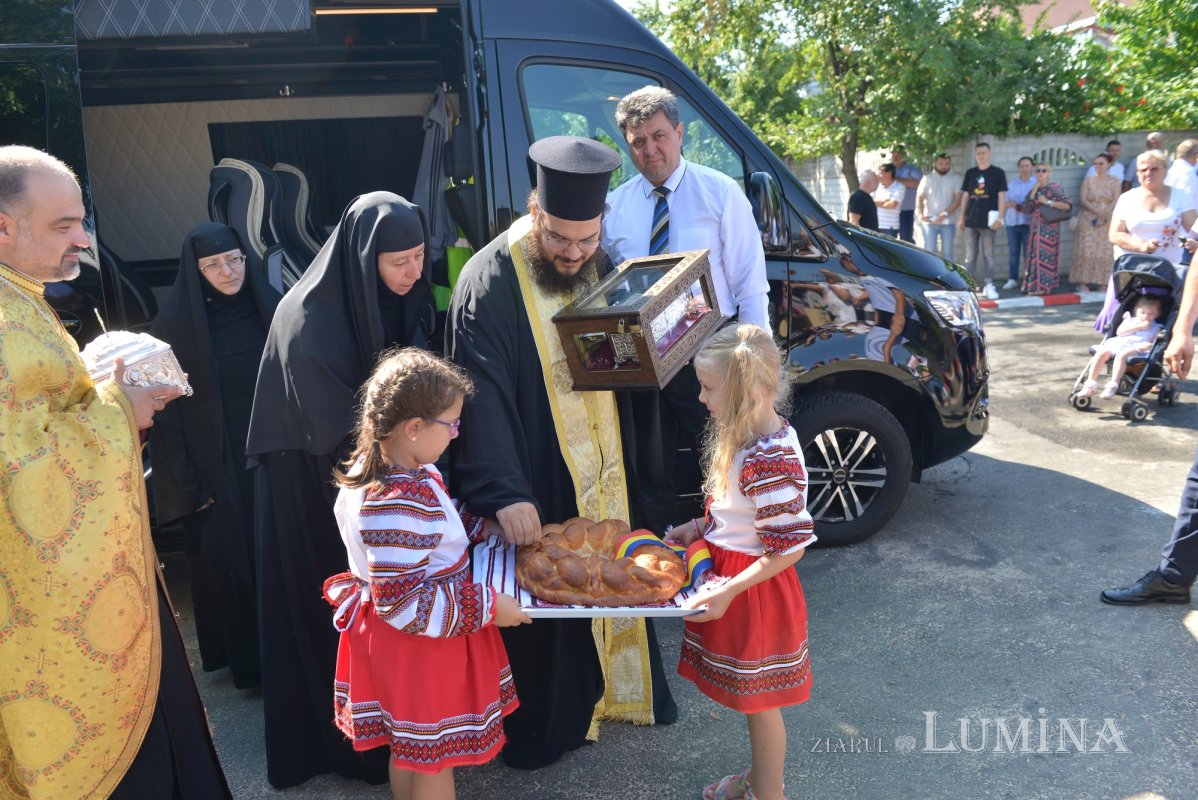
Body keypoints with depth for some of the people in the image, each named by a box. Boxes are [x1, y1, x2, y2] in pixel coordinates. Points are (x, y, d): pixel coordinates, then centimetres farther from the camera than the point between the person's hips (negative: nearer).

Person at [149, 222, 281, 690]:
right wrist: (188, 482, -10)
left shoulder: (269, 307, 0)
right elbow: (167, 410, -7)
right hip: (216, 468, -3)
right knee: (225, 559, 6)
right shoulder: (175, 325, -9)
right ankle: (243, 657, 24)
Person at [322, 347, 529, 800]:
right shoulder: (396, 506, -34)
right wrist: (486, 607, -24)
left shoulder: (376, 467, -3)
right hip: (419, 648, -9)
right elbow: (402, 603, -30)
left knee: (408, 748, 27)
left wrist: (488, 525, 6)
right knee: (435, 756, 13)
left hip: (387, 638, 9)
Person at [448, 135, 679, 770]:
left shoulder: (598, 265, 3)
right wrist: (505, 493, -30)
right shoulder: (490, 281, -18)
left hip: (608, 478, 6)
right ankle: (543, 724, 30)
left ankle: (618, 690, 41)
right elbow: (482, 395, -24)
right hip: (540, 488, -6)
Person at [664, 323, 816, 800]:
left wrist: (727, 591, -24)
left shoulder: (769, 460, -30)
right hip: (731, 574, 9)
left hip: (754, 591, -9)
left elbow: (790, 546, -27)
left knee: (759, 701, 12)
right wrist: (701, 527, 7)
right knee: (752, 696, 26)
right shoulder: (751, 436, 0)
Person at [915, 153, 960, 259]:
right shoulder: (927, 179, 8)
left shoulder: (955, 180, 7)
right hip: (930, 221, 0)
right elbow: (919, 197, 1)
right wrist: (920, 214, -16)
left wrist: (945, 214, -15)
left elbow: (958, 200, -1)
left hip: (948, 222, 0)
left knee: (947, 253, 2)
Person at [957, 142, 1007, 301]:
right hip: (970, 221, 3)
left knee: (988, 254, 1)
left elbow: (1001, 196, -1)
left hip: (988, 221, -3)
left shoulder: (998, 173, 2)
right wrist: (962, 217, 9)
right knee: (970, 255, 5)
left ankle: (989, 286, 4)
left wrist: (1000, 218, -9)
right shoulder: (970, 173, 11)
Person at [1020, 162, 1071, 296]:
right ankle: (1033, 285, 10)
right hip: (1035, 227, 6)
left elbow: (1068, 205, -11)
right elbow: (1027, 209, 7)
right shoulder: (1034, 190, 15)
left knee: (1045, 254, -6)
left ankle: (1044, 286, -2)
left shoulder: (1055, 188, -3)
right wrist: (1033, 192, -1)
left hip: (1049, 227, -6)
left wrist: (1048, 202, -14)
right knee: (1034, 255, 5)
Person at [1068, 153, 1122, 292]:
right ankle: (1082, 282, -5)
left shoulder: (1114, 181, 5)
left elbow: (1116, 201, -3)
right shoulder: (1088, 180, 5)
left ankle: (1103, 282, 1)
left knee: (1106, 251, -2)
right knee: (1086, 250, -6)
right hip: (1089, 220, -1)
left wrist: (1104, 214, -17)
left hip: (1108, 221, 1)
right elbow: (1083, 200, -4)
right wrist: (1097, 212, -16)